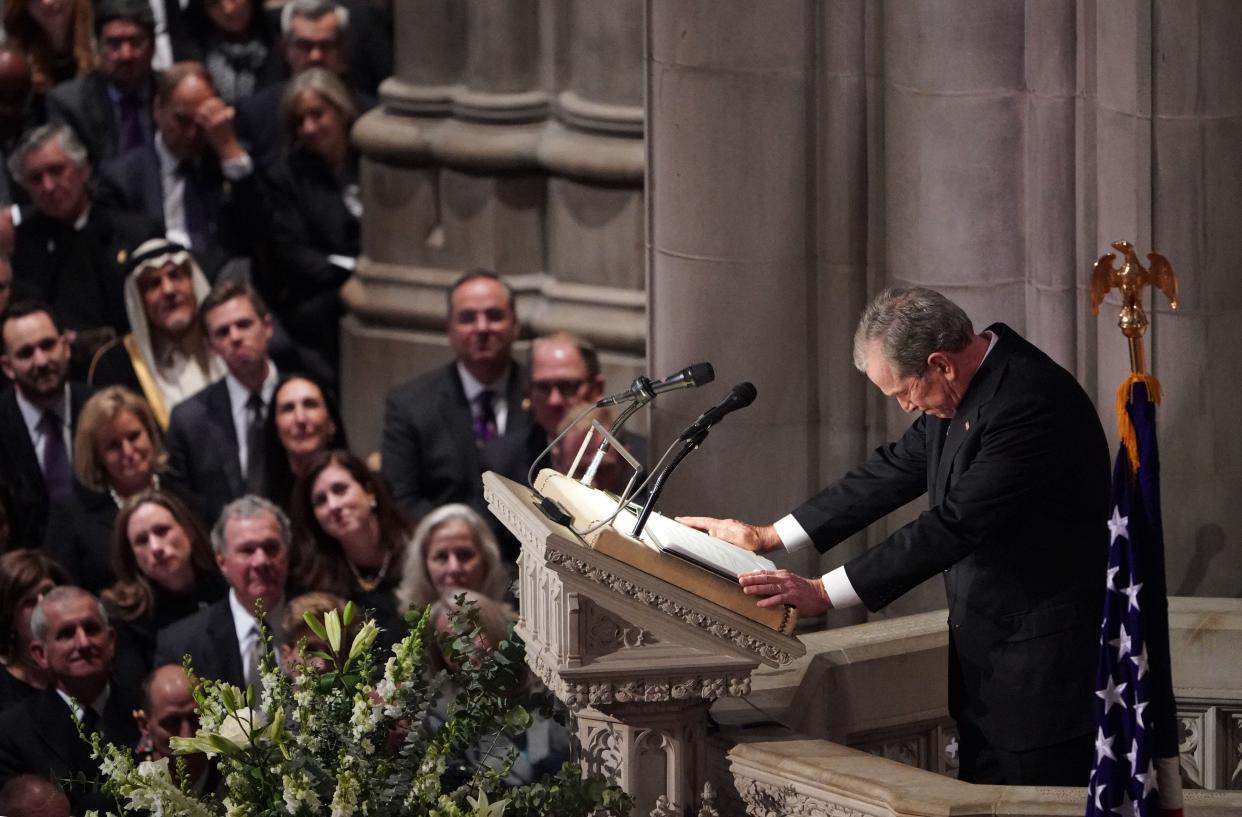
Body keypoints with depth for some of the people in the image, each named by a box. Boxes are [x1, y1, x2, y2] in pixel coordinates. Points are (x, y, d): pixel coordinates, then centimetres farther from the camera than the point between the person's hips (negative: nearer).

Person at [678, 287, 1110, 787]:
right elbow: (892, 473, 14)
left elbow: (952, 525, -26)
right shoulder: (970, 386, 5)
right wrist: (765, 537, 13)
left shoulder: (1030, 403, -24)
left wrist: (822, 594, -24)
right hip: (984, 646, 9)